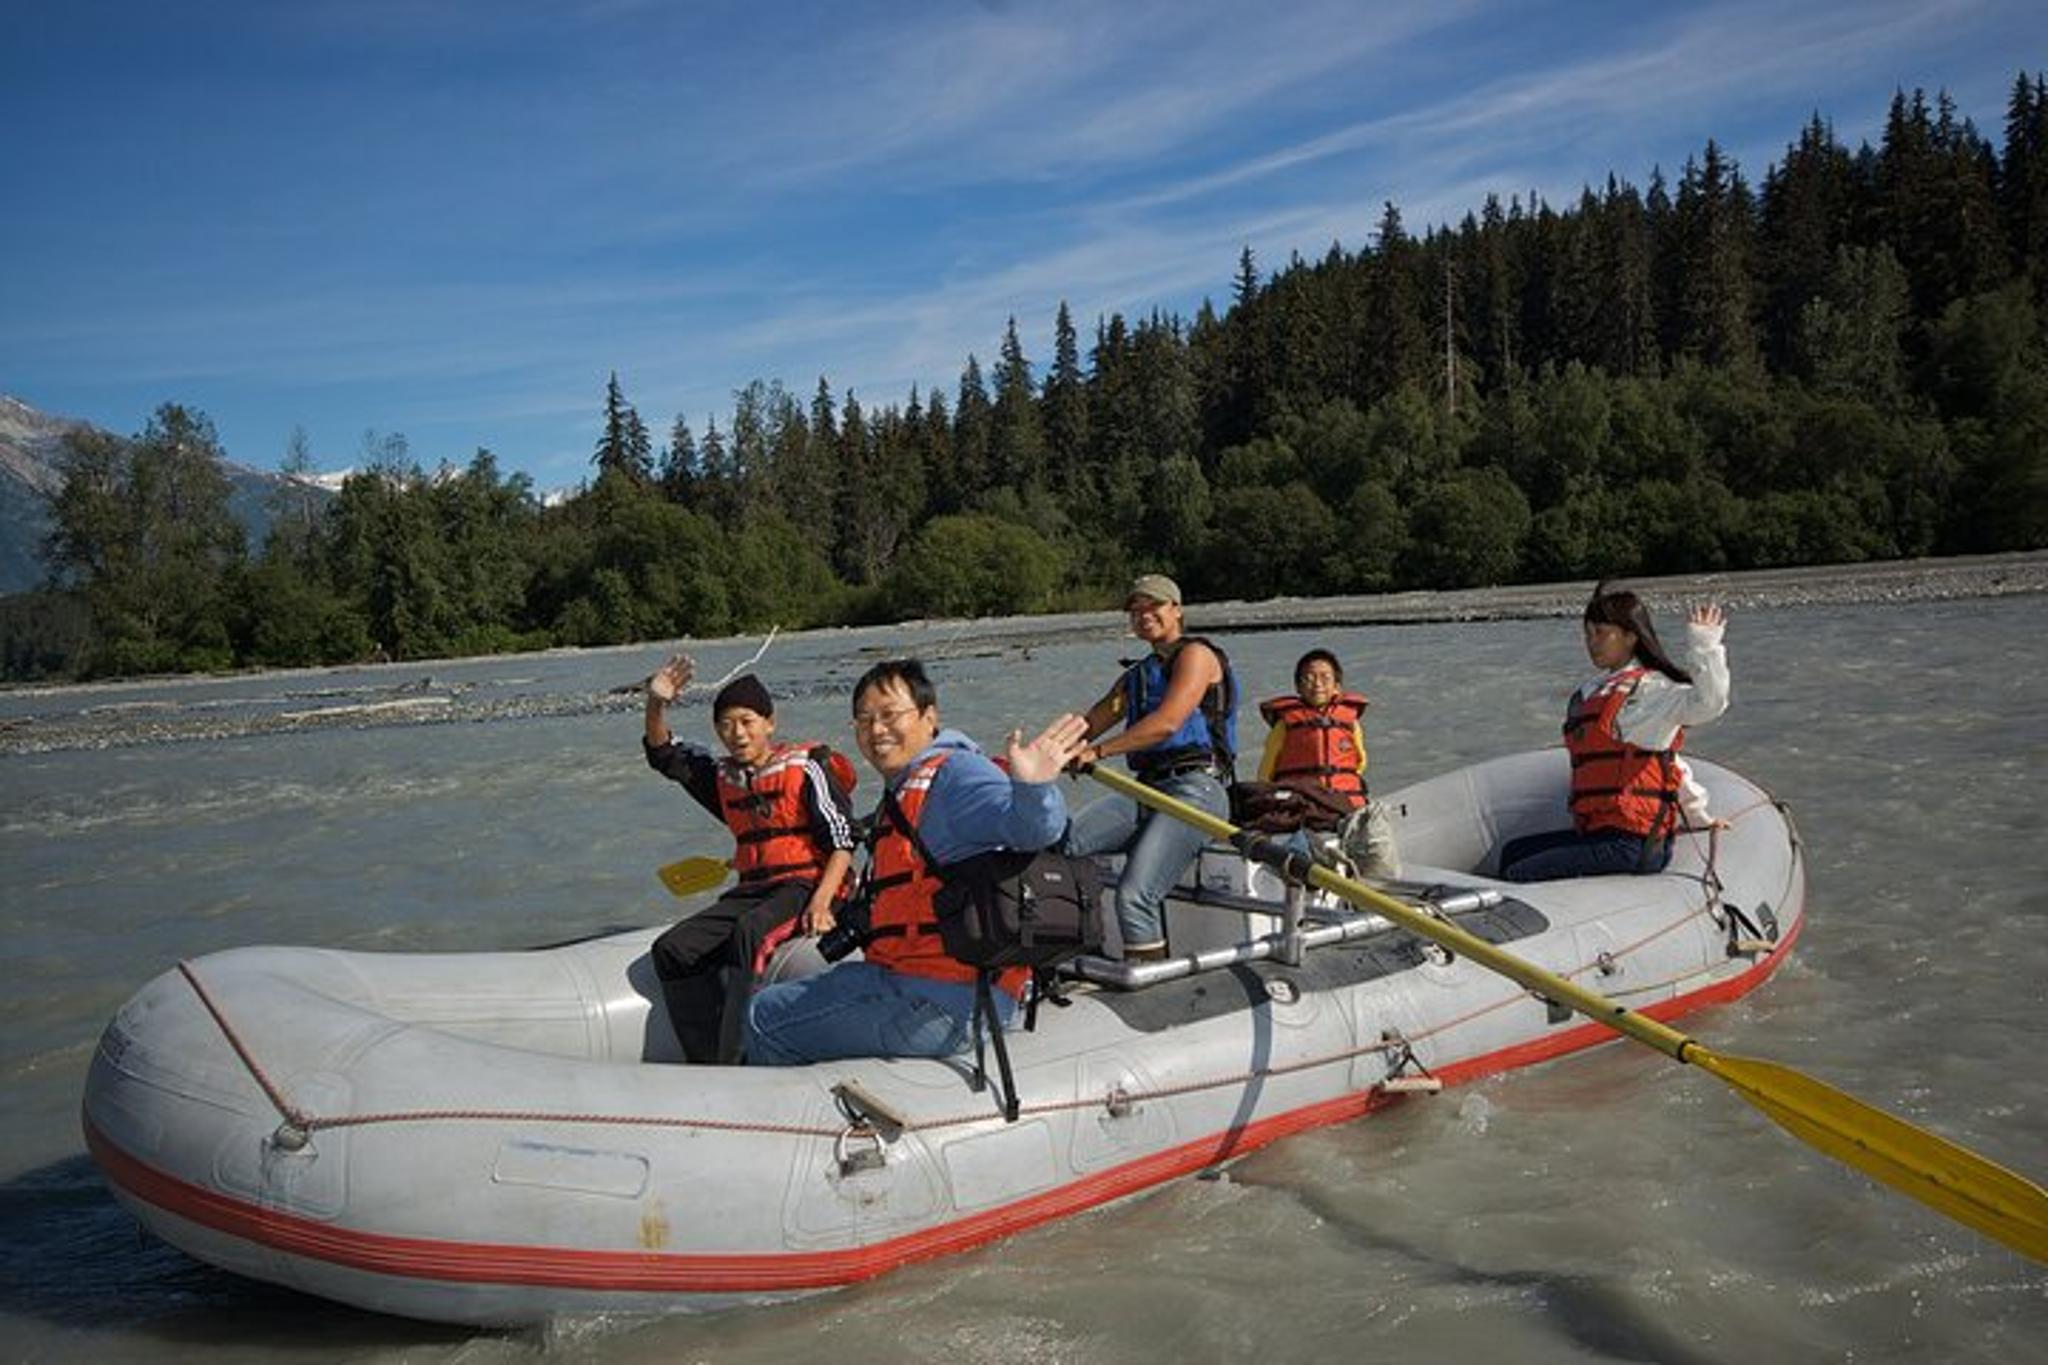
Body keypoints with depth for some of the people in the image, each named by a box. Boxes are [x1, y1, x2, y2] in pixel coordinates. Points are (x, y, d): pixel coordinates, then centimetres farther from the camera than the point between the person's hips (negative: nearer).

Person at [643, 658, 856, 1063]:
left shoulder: (805, 768, -3)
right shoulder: (722, 778, 16)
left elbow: (843, 840, -8)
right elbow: (663, 755, 18)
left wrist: (821, 902, -21)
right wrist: (656, 706, -2)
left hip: (804, 884, -7)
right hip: (751, 890, 7)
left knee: (748, 932, -37)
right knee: (672, 951, -12)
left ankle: (729, 1061, -39)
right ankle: (705, 1062, -19)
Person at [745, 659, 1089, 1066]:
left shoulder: (955, 771, -14)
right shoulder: (902, 794, 17)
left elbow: (1029, 826, -34)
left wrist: (1033, 788, -53)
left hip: (942, 1007, -11)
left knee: (765, 1019, -1)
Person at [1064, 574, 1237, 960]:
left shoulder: (1195, 654, 3)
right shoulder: (1137, 675, 28)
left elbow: (1167, 723, -11)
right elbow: (1086, 726, 23)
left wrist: (1097, 752, -15)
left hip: (1195, 787, -8)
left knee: (1135, 893, -25)